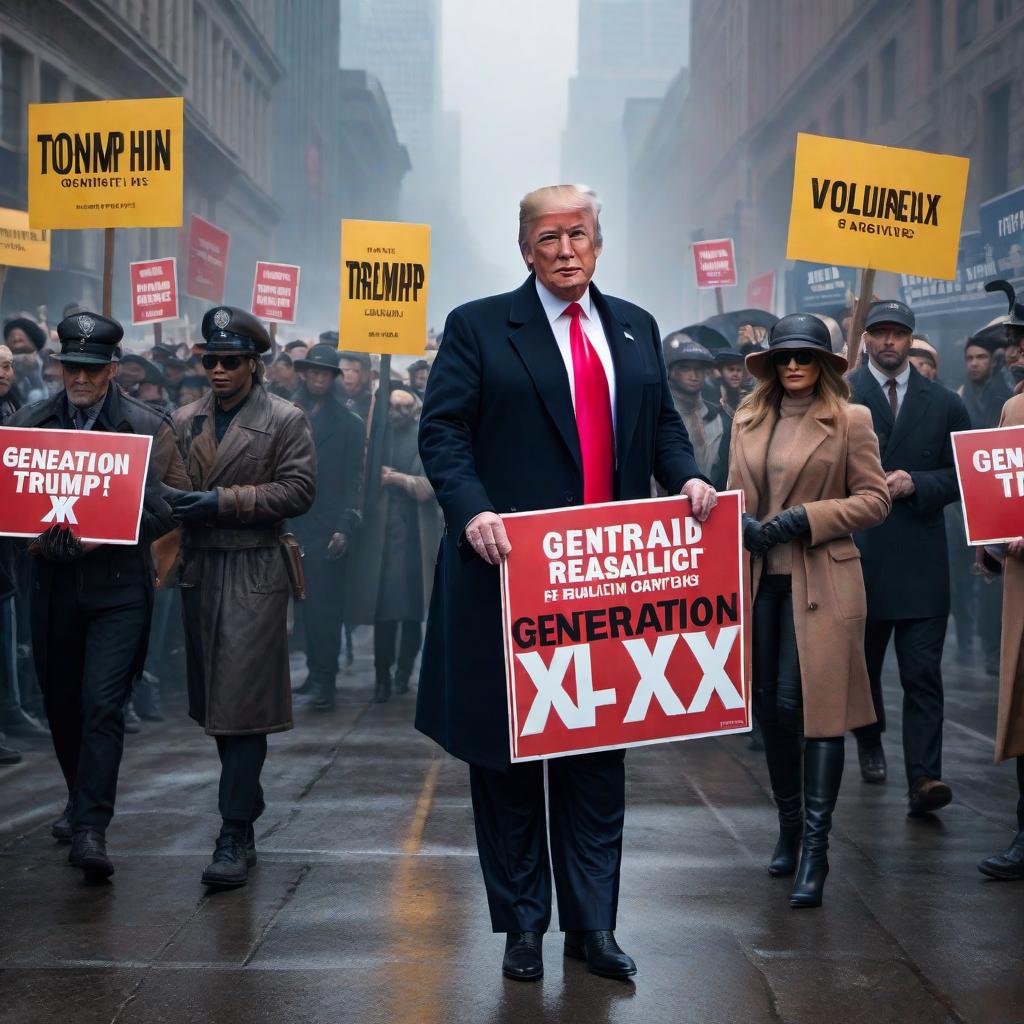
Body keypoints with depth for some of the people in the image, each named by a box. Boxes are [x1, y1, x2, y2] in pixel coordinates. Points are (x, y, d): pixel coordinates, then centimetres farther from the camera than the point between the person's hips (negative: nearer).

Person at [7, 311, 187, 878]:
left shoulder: (147, 427, -2)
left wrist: (106, 535, -16)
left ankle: (91, 830, -10)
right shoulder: (28, 422, 7)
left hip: (119, 584, -4)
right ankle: (83, 800, 35)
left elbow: (169, 506, -4)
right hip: (53, 582, 4)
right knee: (61, 703, 13)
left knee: (102, 704, -12)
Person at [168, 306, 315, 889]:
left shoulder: (286, 421, -1)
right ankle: (245, 806, 29)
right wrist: (172, 503, -7)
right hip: (200, 570, 5)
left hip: (255, 574, -5)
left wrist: (223, 501, -16)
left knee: (243, 703, -9)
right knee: (215, 702, 12)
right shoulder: (186, 421, 13)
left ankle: (237, 835, -7)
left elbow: (299, 490, -10)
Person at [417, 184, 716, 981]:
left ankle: (592, 923, 20)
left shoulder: (635, 329, 14)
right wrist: (472, 511, -23)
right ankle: (523, 923, 18)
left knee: (600, 753, 9)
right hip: (511, 569, -4)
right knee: (507, 752, 5)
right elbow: (442, 430, -7)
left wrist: (686, 476, -5)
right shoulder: (479, 327, -1)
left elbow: (661, 422, 16)